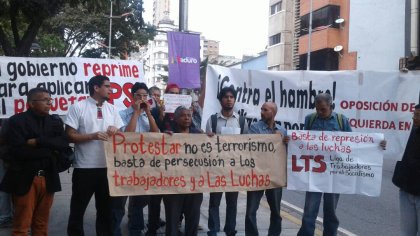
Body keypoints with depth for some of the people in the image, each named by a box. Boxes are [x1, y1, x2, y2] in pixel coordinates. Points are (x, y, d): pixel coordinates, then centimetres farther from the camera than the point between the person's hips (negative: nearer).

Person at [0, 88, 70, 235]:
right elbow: (18, 151, -16)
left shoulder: (55, 121, 11)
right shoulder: (16, 121, -4)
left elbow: (64, 144, -4)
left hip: (48, 179, 4)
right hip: (25, 179, -4)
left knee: (42, 224, 11)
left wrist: (38, 142, -14)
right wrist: (50, 150, -11)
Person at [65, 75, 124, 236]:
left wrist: (115, 131, -9)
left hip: (107, 167, 4)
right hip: (84, 168, -4)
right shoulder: (78, 107, -4)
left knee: (106, 208, 14)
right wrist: (93, 136, -20)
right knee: (78, 208, 8)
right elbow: (70, 135, -8)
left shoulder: (112, 109, 10)